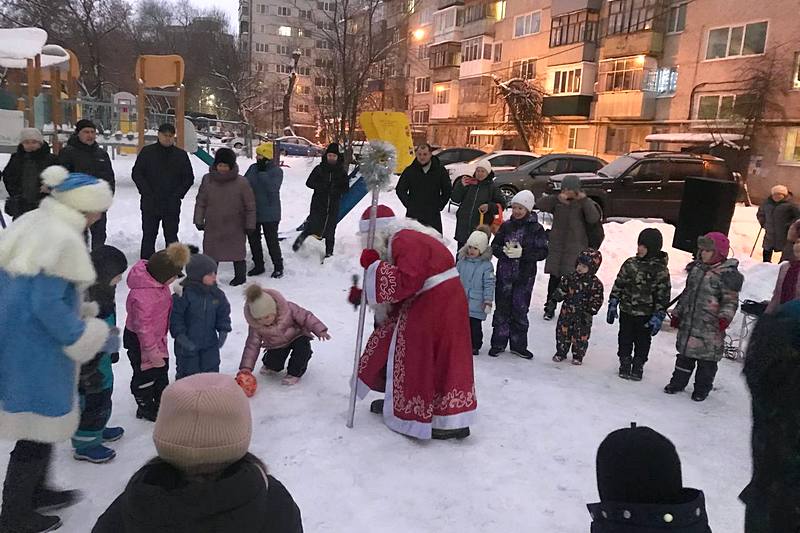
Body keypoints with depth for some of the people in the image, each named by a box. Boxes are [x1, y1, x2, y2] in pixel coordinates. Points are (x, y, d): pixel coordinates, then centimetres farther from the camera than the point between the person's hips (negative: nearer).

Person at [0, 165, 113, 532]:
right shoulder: (64, 240, -21)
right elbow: (47, 303, -25)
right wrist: (92, 337, -16)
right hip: (38, 351, -10)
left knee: (38, 424, 25)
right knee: (38, 431, 7)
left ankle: (35, 491, 43)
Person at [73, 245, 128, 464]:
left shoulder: (103, 290, 2)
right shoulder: (85, 297, -31)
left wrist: (112, 348, 26)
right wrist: (88, 372, -22)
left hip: (101, 358, 10)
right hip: (88, 364, -10)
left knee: (104, 391, 25)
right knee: (91, 399, 5)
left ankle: (97, 429, 47)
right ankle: (85, 445, 24)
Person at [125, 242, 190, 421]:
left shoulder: (157, 281, -7)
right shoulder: (142, 296, -36)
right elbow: (143, 326, -29)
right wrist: (152, 352, -21)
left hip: (157, 337, 9)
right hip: (139, 341, -9)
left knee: (162, 369, 21)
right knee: (146, 374, 10)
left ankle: (162, 402, 40)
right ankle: (145, 408, 31)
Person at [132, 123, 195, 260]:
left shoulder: (181, 155, 5)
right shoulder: (147, 152, 2)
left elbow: (189, 177, 7)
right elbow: (136, 173, 3)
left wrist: (178, 194, -4)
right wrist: (146, 192, -8)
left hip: (172, 204, 1)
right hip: (150, 203, 0)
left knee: (171, 237, 7)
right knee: (148, 235, 6)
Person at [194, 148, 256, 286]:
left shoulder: (241, 182, -10)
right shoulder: (208, 180, -1)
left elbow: (250, 206, -4)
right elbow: (200, 202, 7)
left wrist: (250, 225, -3)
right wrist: (199, 220, 4)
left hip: (235, 229, -2)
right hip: (212, 227, 2)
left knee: (237, 253, 9)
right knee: (211, 254, 8)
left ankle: (240, 276, 28)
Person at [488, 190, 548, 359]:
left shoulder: (536, 228, -4)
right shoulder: (506, 226, 3)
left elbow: (542, 252, -8)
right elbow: (494, 246, 6)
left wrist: (522, 253, -20)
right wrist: (503, 251, -16)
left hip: (525, 276, -1)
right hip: (505, 274, 2)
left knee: (520, 310, 7)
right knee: (502, 309, 7)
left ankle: (518, 345, 20)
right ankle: (498, 342, 18)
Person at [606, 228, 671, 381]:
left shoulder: (661, 270, -11)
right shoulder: (630, 264, -1)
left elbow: (663, 295, -10)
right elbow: (618, 285, 5)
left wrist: (658, 317, -13)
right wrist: (613, 305, 4)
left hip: (646, 315, -3)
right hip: (626, 311, 3)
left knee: (642, 342, 12)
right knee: (625, 339, 13)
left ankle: (638, 366, 28)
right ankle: (625, 364, 29)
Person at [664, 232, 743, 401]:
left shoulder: (728, 273, -11)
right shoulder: (696, 269, 9)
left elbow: (731, 300, -11)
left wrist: (725, 317, -25)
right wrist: (677, 313, 18)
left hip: (711, 326, -6)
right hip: (688, 323, 6)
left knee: (707, 357, 6)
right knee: (685, 353, 15)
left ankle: (702, 389, 22)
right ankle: (678, 382, 28)